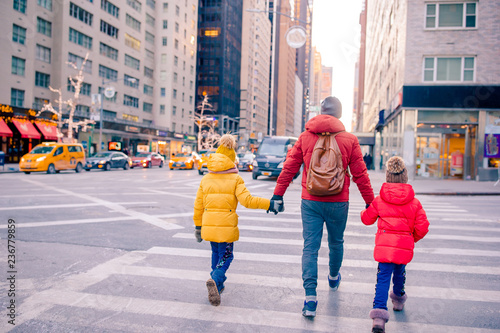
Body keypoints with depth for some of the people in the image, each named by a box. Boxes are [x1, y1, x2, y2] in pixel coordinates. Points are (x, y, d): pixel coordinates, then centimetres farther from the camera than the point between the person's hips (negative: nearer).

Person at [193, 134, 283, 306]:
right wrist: (269, 204, -12)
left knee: (216, 253, 23)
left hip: (209, 225, 4)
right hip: (227, 225, -4)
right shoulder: (235, 179, -4)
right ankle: (216, 281, -18)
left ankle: (217, 284, 27)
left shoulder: (206, 179, 8)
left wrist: (198, 226, 19)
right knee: (225, 256, 6)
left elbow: (198, 206, 10)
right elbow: (247, 200, -16)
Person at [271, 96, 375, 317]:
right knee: (336, 243, 22)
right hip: (338, 203, 0)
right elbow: (360, 175, -1)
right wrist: (370, 202, 9)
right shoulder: (349, 140, -4)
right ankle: (334, 278, 46)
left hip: (310, 202, 0)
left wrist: (278, 195, 7)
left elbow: (289, 168, 1)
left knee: (310, 247, 2)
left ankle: (310, 297, -5)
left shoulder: (305, 137, 0)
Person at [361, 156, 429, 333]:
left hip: (384, 246, -1)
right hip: (405, 246, 2)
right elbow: (422, 227, -1)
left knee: (383, 278, -2)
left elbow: (366, 219, 9)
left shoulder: (379, 201, -1)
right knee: (399, 273, 26)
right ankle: (398, 300, 49)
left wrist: (365, 211, 32)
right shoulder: (414, 202, 1)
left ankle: (379, 313, -17)